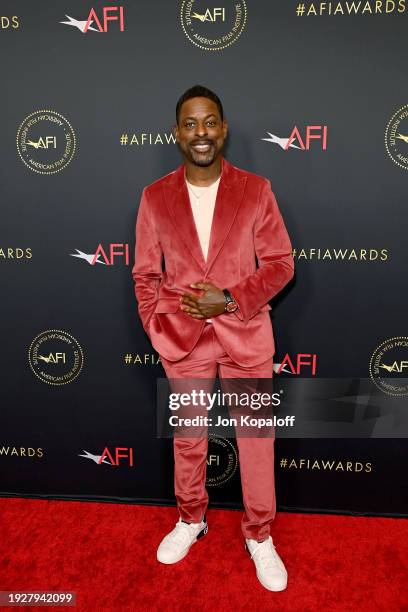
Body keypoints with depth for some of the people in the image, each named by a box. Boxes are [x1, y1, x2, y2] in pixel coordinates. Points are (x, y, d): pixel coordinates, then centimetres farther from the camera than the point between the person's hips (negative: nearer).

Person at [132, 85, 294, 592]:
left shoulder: (256, 190, -2)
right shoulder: (154, 197, 2)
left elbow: (280, 263, -3)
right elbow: (146, 273, 5)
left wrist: (231, 300, -16)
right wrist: (156, 330, -6)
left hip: (246, 334, -1)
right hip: (182, 337, 1)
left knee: (257, 437, 10)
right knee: (187, 436, 17)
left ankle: (259, 535, 34)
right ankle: (190, 519, 43)